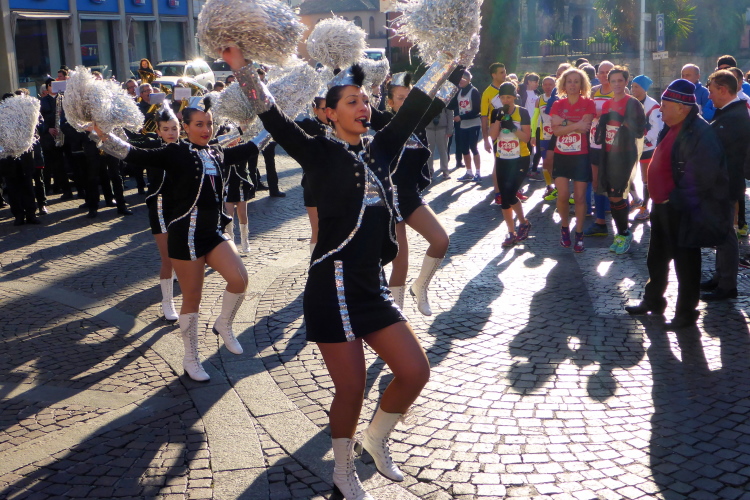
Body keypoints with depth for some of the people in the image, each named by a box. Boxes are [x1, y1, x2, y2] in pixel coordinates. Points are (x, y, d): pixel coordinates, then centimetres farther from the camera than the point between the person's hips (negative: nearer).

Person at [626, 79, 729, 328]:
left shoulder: (699, 134, -22)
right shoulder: (672, 128, 7)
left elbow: (703, 178, -26)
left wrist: (675, 200, -19)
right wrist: (660, 198, 12)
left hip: (683, 212, -9)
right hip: (663, 206, 9)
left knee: (685, 262, 6)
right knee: (657, 258, 21)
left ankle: (686, 312, 20)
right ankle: (653, 300, 39)